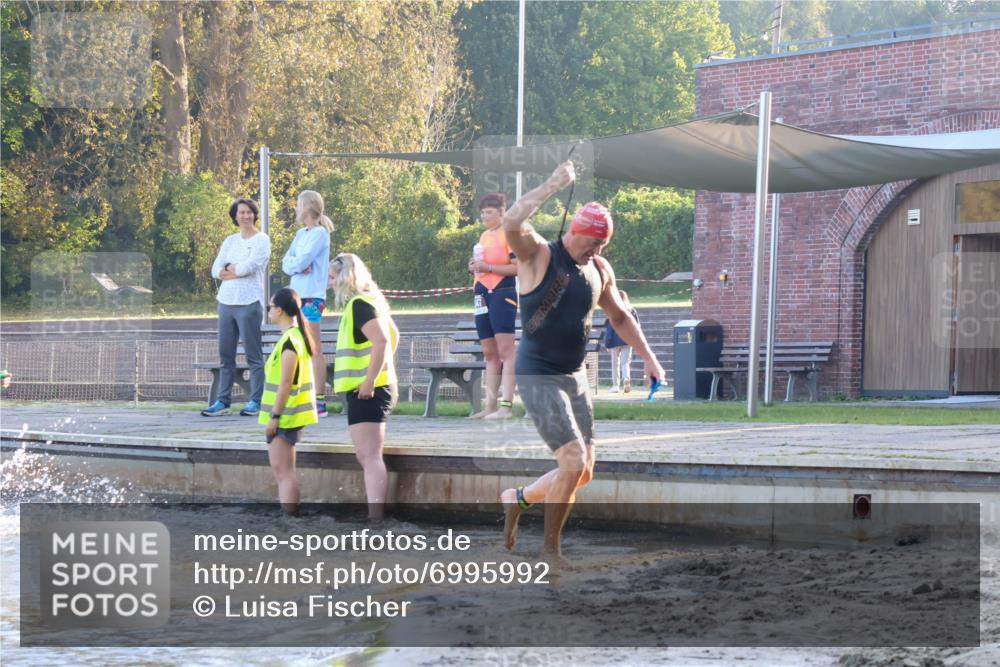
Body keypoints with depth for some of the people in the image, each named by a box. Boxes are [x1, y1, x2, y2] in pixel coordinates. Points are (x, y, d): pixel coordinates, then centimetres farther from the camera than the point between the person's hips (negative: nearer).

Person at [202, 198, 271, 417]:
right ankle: (223, 401, 9)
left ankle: (256, 402, -3)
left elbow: (249, 266, -13)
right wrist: (238, 270, -7)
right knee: (226, 355, 6)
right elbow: (216, 270, 9)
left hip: (249, 303, -6)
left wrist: (229, 269, 3)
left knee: (254, 355, -4)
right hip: (226, 301, 6)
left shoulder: (261, 240, 1)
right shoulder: (230, 241, 17)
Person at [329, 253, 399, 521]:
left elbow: (381, 341, -25)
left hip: (365, 391, -11)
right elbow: (393, 335, 29)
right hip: (364, 391, 11)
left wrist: (370, 380, -24)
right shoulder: (365, 301, 18)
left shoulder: (359, 304, -13)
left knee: (370, 457, -15)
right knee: (368, 457, 13)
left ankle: (375, 519, -20)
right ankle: (376, 516, 14)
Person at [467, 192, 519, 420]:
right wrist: (474, 267, 7)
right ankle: (490, 405, 9)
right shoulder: (484, 236, 19)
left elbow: (518, 268, -14)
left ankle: (506, 405, -16)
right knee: (489, 353, 8)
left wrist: (488, 267, -18)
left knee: (505, 350, -12)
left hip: (502, 293, -9)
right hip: (483, 295, 9)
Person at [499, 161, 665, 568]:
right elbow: (511, 223, -32)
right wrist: (553, 185, -31)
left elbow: (619, 317, 22)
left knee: (582, 473, 8)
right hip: (538, 377, -7)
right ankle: (551, 548, 2)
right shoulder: (539, 256, -11)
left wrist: (649, 359, 17)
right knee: (574, 462, -15)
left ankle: (518, 498, 34)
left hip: (575, 376, 7)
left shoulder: (600, 270, 7)